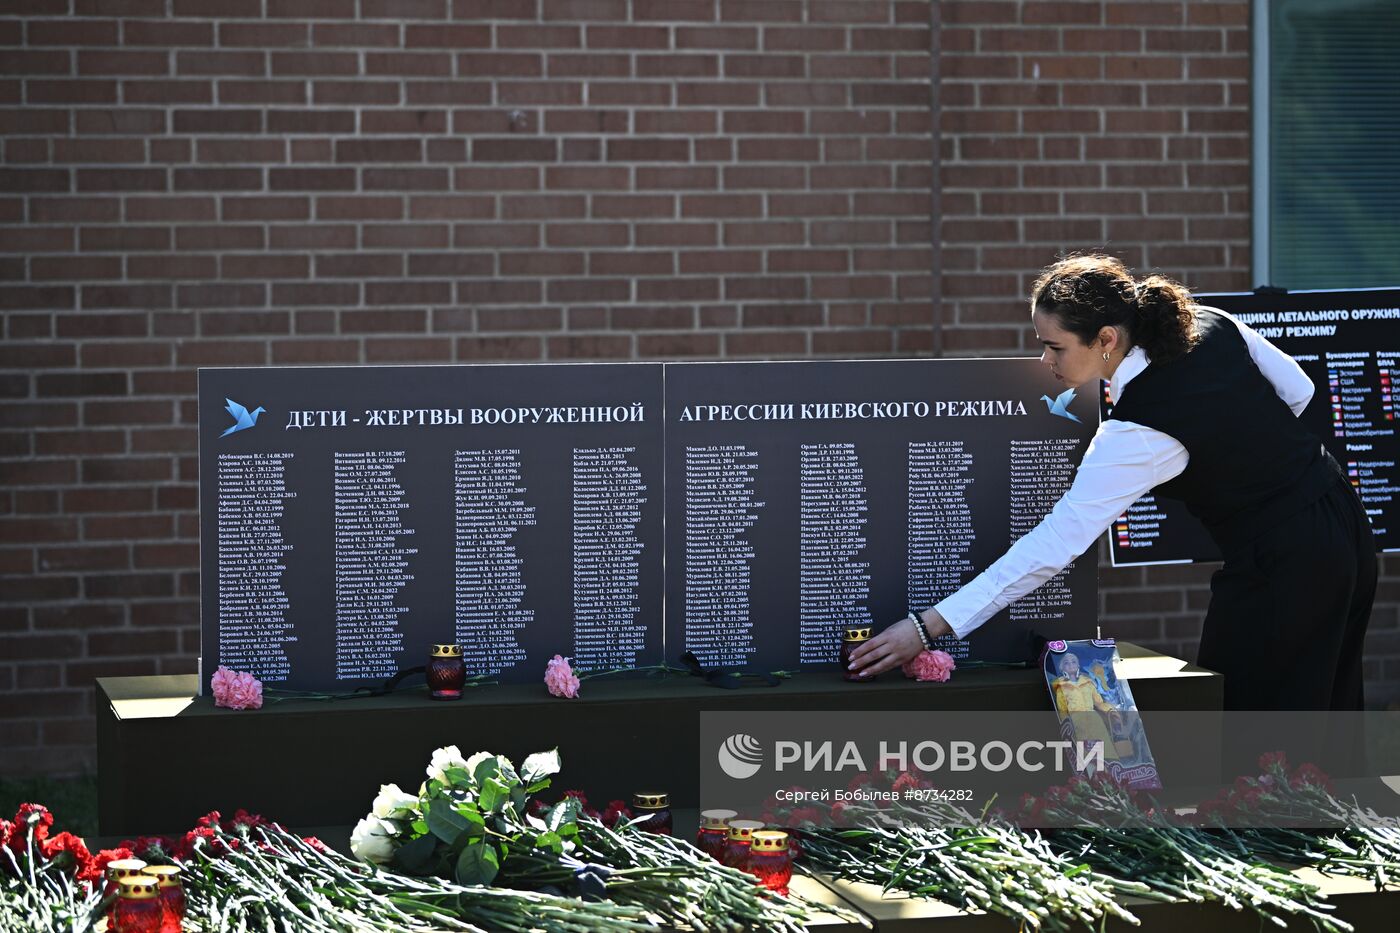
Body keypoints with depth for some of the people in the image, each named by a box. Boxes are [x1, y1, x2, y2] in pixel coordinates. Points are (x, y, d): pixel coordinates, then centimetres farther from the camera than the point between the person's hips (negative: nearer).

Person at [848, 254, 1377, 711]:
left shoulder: (1136, 433, -25)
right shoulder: (1211, 327, -5)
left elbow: (1054, 545, -26)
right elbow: (1298, 390, 10)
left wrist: (928, 626, -26)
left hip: (1278, 565, -9)